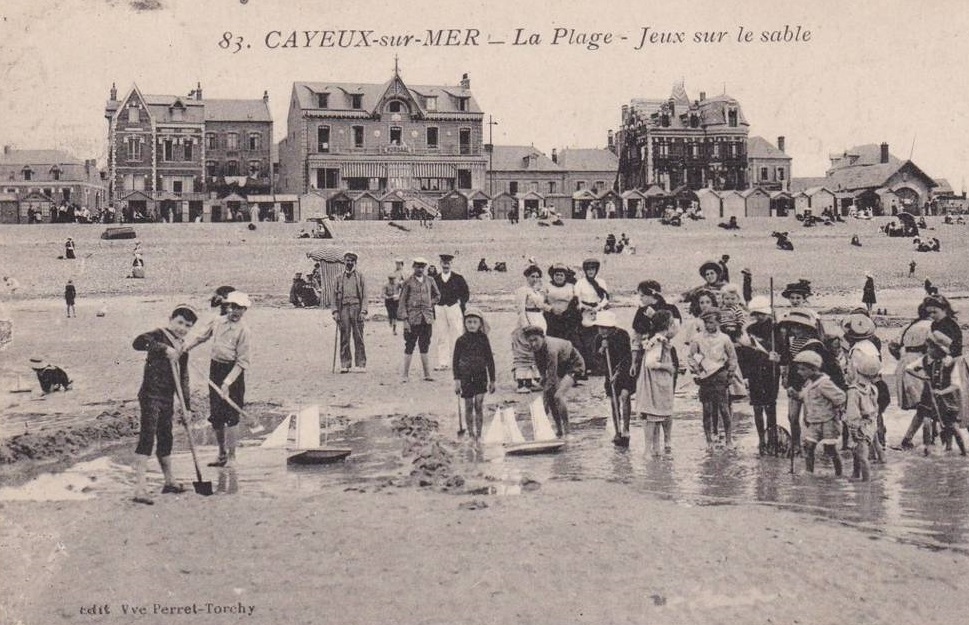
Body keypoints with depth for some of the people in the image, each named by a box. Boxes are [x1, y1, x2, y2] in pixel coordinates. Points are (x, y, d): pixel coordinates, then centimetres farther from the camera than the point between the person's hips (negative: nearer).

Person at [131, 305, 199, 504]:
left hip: (167, 400, 8)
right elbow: (138, 342, -27)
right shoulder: (160, 336, -6)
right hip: (151, 396, -8)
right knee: (147, 437, -12)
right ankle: (140, 488, -15)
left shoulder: (182, 350, 15)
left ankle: (170, 481, 33)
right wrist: (164, 348, -30)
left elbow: (183, 381, 19)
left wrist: (186, 407, 17)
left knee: (166, 439, 18)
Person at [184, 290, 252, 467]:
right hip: (215, 368, 6)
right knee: (215, 416, 9)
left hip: (233, 372, -6)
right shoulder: (218, 322, 6)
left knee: (231, 416, -6)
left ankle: (231, 456, 4)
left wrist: (227, 382, -21)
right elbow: (202, 337, 25)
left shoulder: (244, 331, -11)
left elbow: (243, 362, -15)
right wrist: (187, 346, 12)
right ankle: (222, 453, 23)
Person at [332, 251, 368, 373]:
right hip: (344, 308, 2)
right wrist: (335, 311, 1)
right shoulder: (339, 278, 14)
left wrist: (363, 311, -4)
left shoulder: (360, 277, 9)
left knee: (358, 338, -3)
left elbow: (364, 295, 5)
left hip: (356, 307, -2)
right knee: (344, 338, 0)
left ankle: (360, 364, 1)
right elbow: (335, 296, 12)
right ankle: (345, 364, 5)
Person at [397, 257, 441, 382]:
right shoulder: (408, 282, -1)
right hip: (412, 319, -3)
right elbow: (402, 302, -2)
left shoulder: (429, 281, 10)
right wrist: (404, 319, -9)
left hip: (427, 319, 3)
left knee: (424, 346, 7)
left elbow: (437, 296, 24)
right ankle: (405, 374, 3)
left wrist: (429, 304, 8)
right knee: (409, 346, -1)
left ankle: (427, 374, 11)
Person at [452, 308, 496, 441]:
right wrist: (457, 379, -6)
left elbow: (490, 360, 7)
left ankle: (479, 434, -3)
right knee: (469, 406, 5)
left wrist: (492, 380, 8)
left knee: (479, 404, -8)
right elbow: (455, 360, 1)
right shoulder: (461, 340, -1)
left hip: (480, 375, 0)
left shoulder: (483, 339, 1)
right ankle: (471, 434, 14)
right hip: (466, 376, 0)